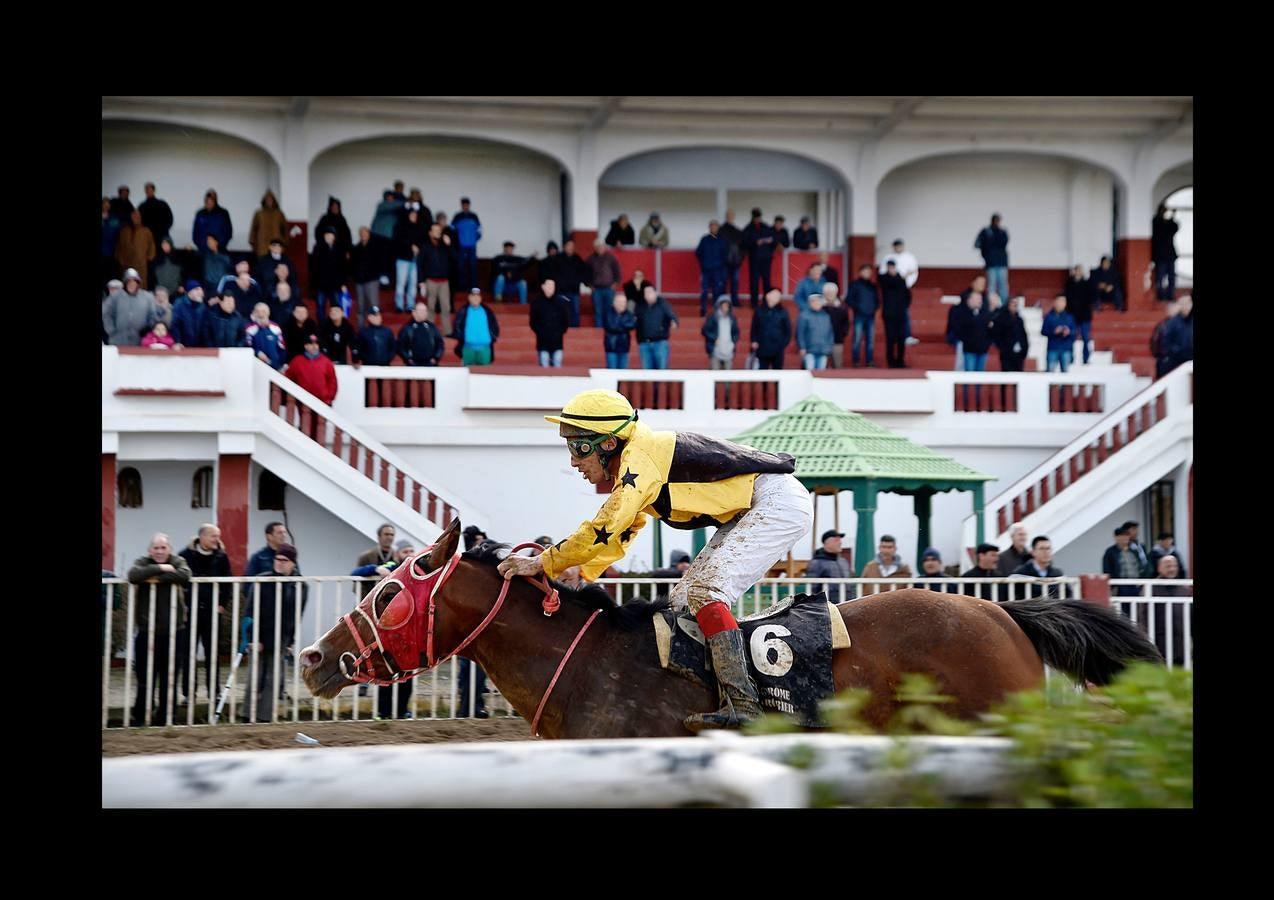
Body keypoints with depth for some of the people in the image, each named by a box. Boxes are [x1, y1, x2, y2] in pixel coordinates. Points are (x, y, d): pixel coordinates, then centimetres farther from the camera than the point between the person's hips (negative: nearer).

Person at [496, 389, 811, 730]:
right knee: (684, 598, 8)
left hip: (780, 502, -11)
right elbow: (621, 535, 18)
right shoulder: (630, 466, 9)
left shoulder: (640, 458, -22)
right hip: (748, 513, 11)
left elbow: (605, 530, -28)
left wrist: (543, 563, -19)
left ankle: (742, 703, -27)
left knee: (706, 590, -21)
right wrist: (581, 573, 5)